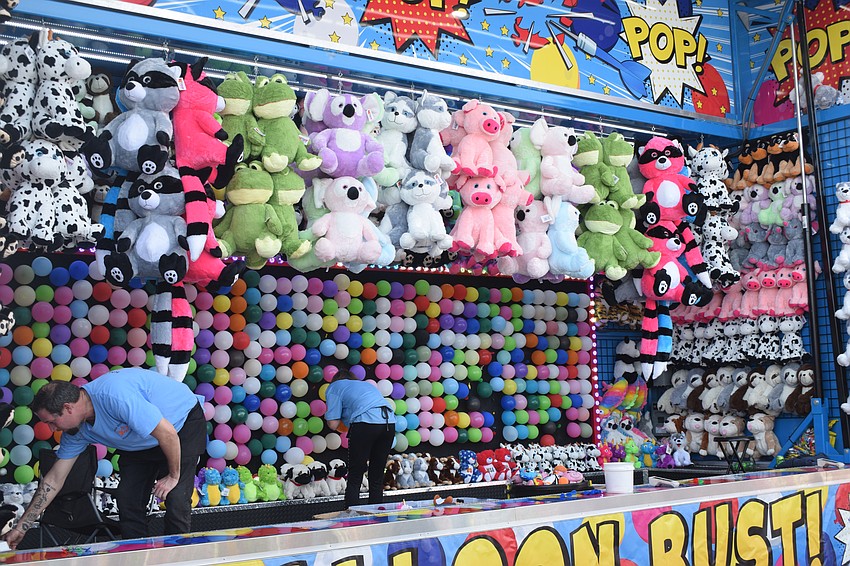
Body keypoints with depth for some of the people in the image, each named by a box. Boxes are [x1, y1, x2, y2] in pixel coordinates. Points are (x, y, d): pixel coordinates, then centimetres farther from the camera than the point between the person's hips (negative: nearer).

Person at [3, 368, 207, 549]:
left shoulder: (114, 396, -38)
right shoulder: (77, 429, -10)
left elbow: (168, 433, -33)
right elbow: (54, 479, 0)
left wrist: (174, 476, -19)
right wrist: (21, 527, 3)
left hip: (185, 423, -7)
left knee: (176, 499, -17)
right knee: (128, 498, -2)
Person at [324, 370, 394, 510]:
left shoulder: (334, 387, 17)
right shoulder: (367, 384, 36)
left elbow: (333, 424, 9)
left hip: (365, 423, -6)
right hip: (390, 423, 6)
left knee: (354, 479, 3)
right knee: (377, 478, 14)